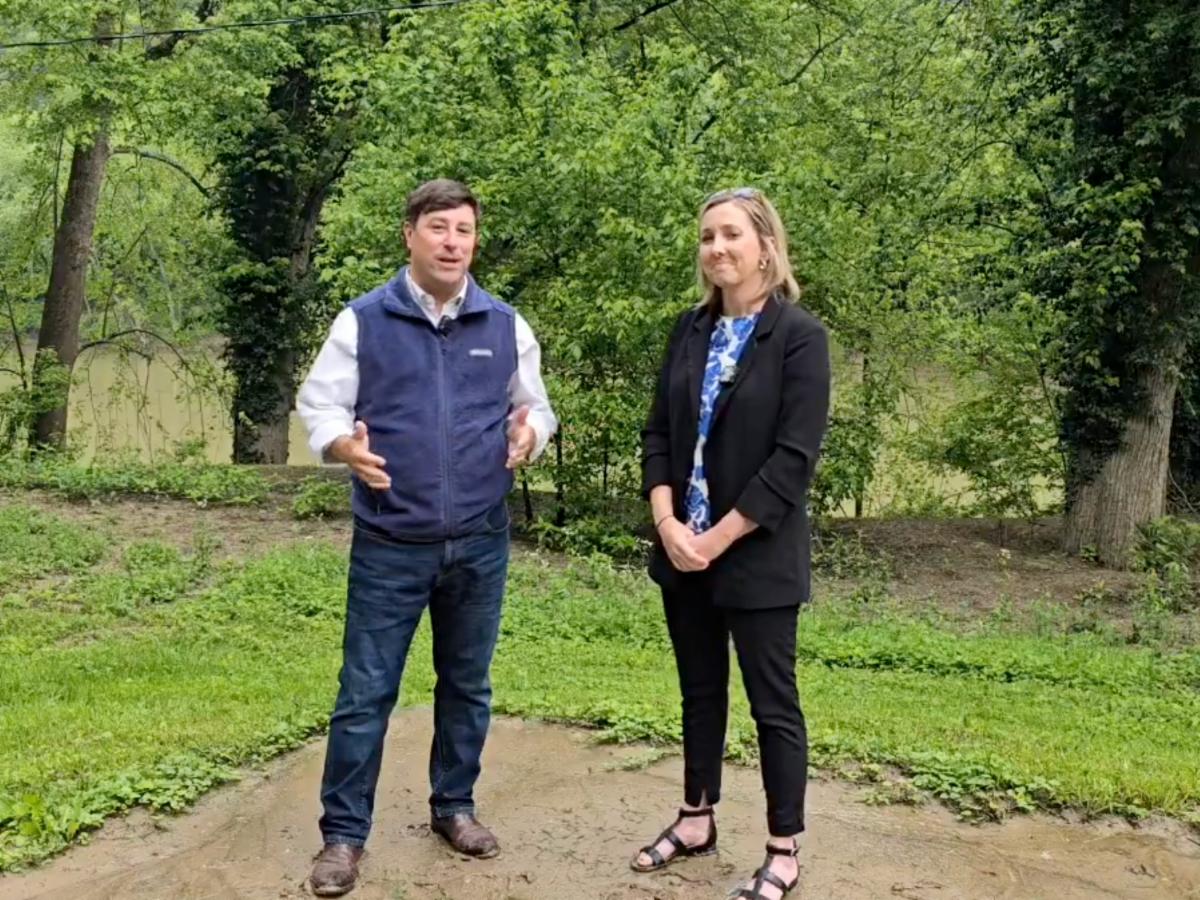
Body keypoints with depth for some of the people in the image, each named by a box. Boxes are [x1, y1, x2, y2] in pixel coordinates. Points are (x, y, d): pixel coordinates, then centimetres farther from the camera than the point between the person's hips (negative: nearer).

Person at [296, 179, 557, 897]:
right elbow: (320, 406, 0)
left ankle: (455, 806, 33)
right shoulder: (363, 321, -2)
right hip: (390, 546, -2)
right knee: (366, 693, 3)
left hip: (481, 544, 3)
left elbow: (536, 408, 13)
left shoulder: (506, 326, 5)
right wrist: (346, 446, -21)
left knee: (468, 685, 15)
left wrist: (530, 433, -10)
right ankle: (344, 832, 16)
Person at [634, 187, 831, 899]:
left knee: (772, 703, 5)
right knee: (700, 690, 17)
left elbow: (794, 458, -15)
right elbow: (659, 432, 6)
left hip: (757, 555, -5)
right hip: (682, 549, 5)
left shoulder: (799, 336, -9)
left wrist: (718, 538, -16)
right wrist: (668, 524, -9)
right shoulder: (691, 330, 7)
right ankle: (697, 820, 32)